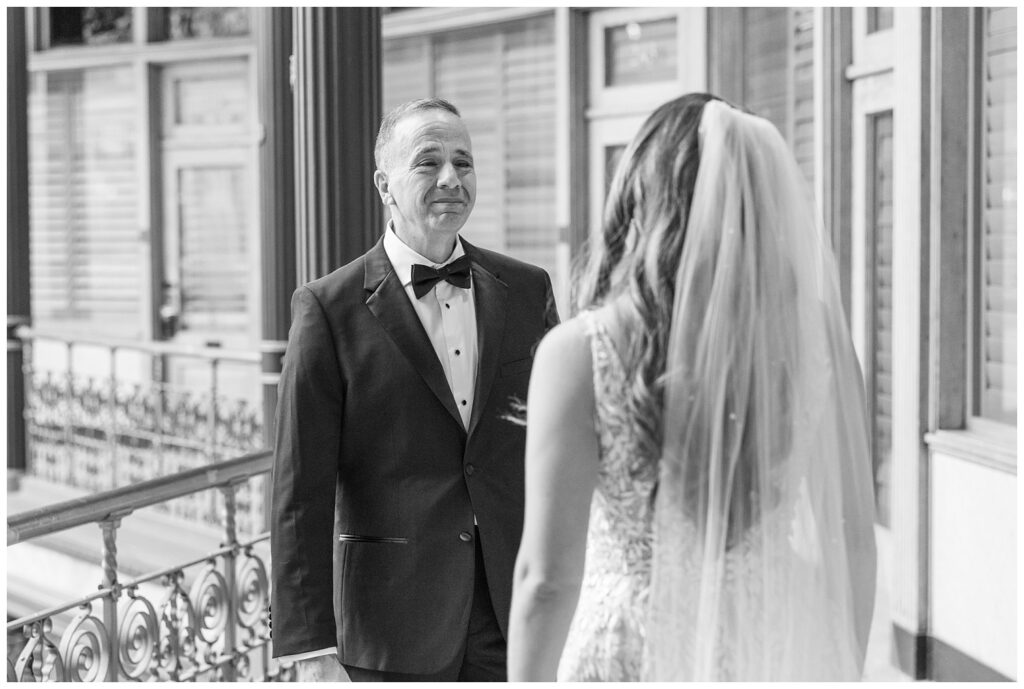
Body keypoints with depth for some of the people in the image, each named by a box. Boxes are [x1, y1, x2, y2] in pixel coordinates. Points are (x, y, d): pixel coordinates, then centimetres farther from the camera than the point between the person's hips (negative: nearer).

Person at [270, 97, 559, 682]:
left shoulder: (527, 290, 7)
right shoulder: (330, 308, -5)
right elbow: (301, 495, -7)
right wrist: (313, 653, -12)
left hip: (517, 610, 3)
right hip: (393, 628, -3)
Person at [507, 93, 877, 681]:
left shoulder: (579, 353, -15)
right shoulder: (815, 339, -5)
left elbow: (549, 574, -15)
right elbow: (853, 546, 0)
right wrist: (839, 673, 13)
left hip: (630, 654, -3)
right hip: (771, 651, 3)